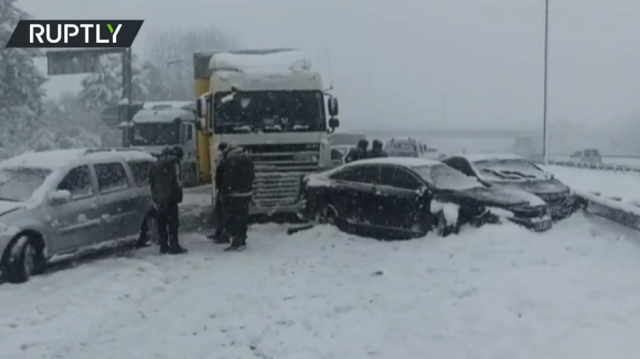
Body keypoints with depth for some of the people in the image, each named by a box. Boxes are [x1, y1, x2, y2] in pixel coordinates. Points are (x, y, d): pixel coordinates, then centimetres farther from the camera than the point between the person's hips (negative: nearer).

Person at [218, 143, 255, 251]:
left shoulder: (230, 160, -14)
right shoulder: (247, 158, 11)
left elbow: (226, 179, -16)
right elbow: (252, 176, 18)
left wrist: (222, 193, -7)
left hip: (233, 194, -8)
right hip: (246, 193, 8)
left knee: (231, 219, -2)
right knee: (243, 217, 14)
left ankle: (236, 242, -6)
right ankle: (242, 241, 20)